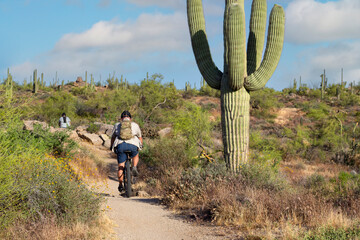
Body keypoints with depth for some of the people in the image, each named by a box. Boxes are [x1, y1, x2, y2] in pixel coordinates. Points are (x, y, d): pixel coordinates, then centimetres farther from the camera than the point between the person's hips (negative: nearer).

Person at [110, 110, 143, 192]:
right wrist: (141, 145, 55)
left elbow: (113, 137, 35)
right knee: (135, 156, 32)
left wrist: (111, 146, 51)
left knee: (120, 166, 8)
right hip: (132, 145, 0)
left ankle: (120, 185, 4)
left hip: (120, 145, 0)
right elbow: (140, 137, 36)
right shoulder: (135, 125, 25)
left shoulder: (117, 125, 25)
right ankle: (134, 167, 5)